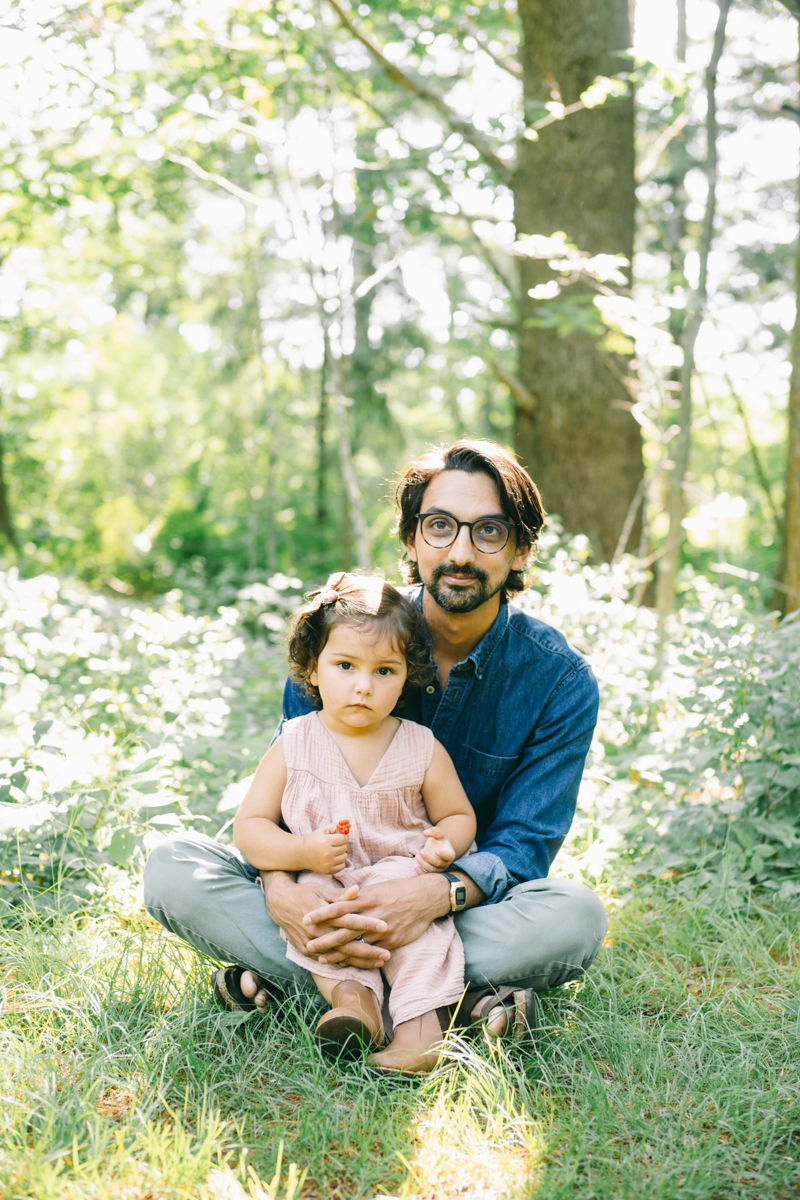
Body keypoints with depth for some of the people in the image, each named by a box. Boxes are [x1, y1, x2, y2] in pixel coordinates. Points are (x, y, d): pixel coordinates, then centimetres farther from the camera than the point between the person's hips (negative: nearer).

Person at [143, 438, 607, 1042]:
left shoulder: (561, 681, -11)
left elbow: (523, 845, -14)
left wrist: (438, 894, -38)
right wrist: (282, 891, -33)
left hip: (463, 906, -1)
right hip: (332, 896, 2)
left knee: (576, 916, -33)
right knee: (174, 867, -21)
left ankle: (285, 979, -28)